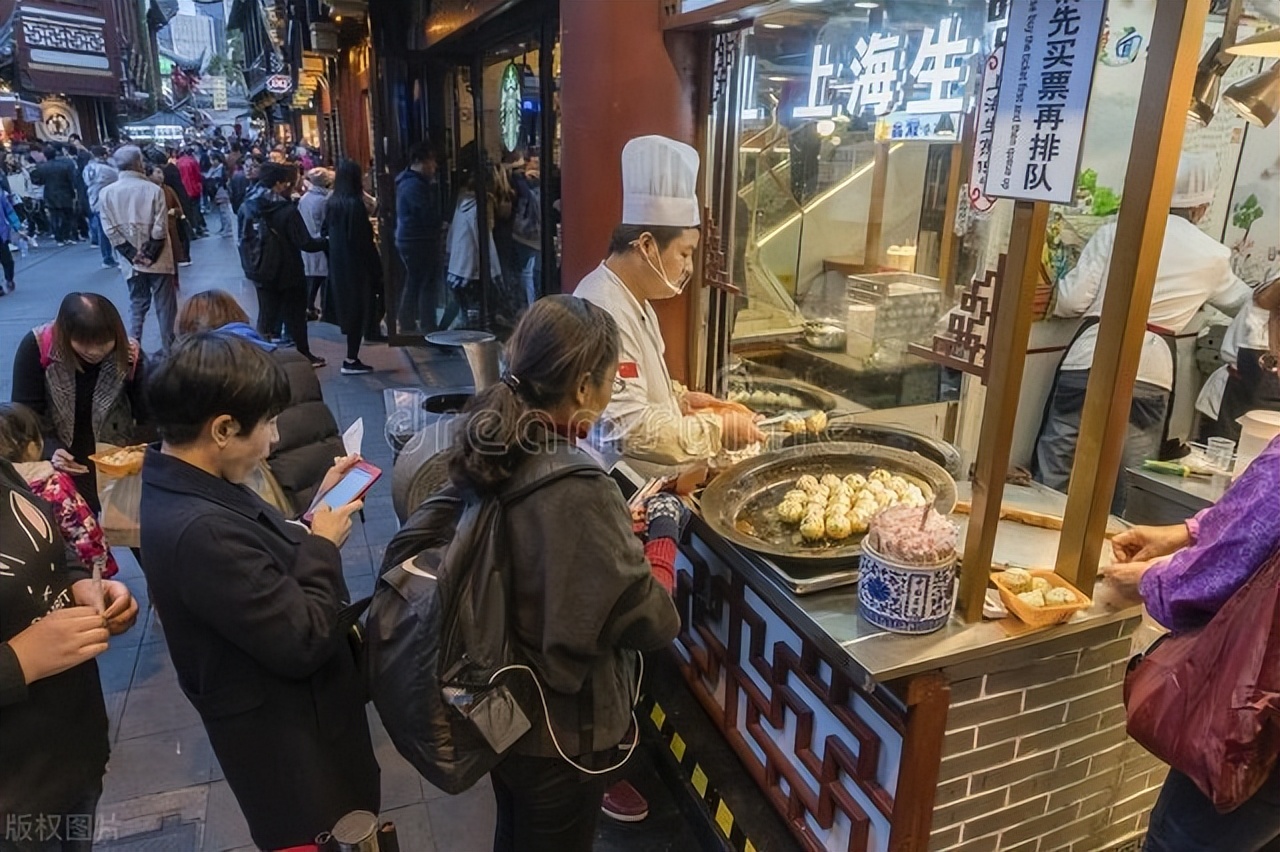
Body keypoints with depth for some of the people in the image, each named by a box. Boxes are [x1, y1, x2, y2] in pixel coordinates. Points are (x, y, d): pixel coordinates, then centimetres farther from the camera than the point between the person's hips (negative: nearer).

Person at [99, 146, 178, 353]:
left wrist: (132, 254, -2)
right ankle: (168, 349, 12)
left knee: (137, 305, 14)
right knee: (165, 305, 7)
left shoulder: (106, 193, -1)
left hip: (132, 261, 3)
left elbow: (110, 229, -5)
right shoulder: (153, 189, -11)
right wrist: (150, 253, -6)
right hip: (158, 258, -3)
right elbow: (160, 228, -15)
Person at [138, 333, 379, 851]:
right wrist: (322, 545, -18)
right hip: (285, 739, -9)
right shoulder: (200, 530, -35)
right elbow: (304, 642, -30)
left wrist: (317, 508, -3)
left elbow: (271, 565, 5)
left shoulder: (184, 490, -4)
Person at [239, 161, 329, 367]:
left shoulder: (246, 207, -4)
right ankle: (303, 355, 19)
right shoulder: (287, 210, -21)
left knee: (266, 315, 14)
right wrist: (326, 242, -5)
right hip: (289, 272, -4)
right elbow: (305, 243, -20)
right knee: (295, 315, 9)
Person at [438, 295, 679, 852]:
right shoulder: (579, 491, -34)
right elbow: (652, 621, -25)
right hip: (561, 729, -6)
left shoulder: (489, 449, -10)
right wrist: (663, 536, -9)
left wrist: (620, 528, 1)